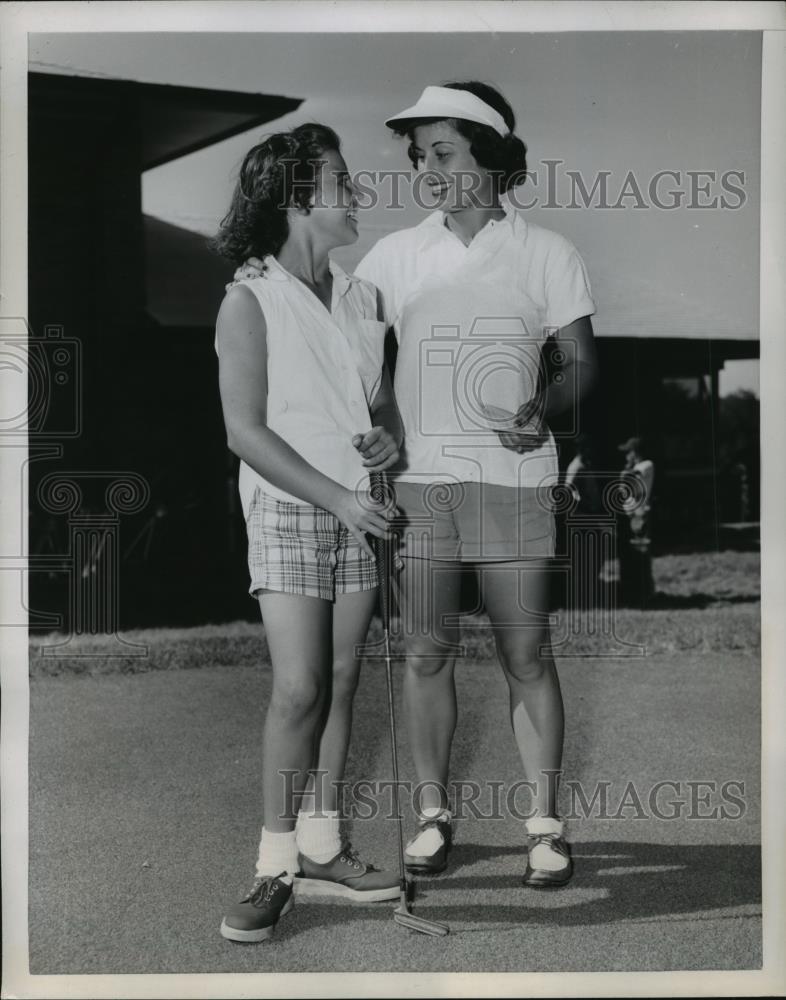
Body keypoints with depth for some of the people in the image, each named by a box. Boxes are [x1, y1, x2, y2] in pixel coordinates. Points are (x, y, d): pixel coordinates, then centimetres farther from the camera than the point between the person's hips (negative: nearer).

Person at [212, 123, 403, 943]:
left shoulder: (362, 297, 9)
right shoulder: (250, 301, -7)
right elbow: (245, 431, -12)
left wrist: (390, 436, -4)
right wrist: (337, 497, -16)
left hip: (359, 513, 5)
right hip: (287, 511, -5)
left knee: (340, 683, 7)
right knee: (298, 689, -11)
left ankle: (321, 850, 17)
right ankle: (276, 867, 1)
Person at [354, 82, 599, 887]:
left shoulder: (547, 254, 2)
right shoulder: (394, 255, 6)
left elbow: (581, 362, 3)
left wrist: (543, 407, -18)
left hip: (511, 480, -1)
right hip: (417, 479, 2)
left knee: (526, 654, 1)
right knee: (426, 651, 5)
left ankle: (544, 821, 13)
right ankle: (433, 811, 19)